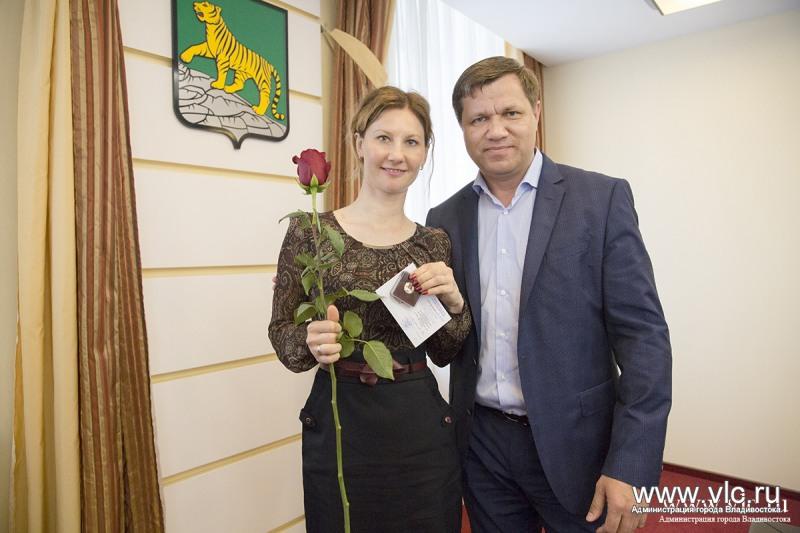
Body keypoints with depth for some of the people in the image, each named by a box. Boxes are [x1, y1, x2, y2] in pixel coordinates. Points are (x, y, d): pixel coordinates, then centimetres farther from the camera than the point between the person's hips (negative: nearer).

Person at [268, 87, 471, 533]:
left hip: (421, 427, 3)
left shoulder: (436, 243, 2)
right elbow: (281, 332, -2)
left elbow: (444, 354, 6)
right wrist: (311, 342, -23)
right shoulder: (310, 230, -7)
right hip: (339, 425, -2)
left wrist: (454, 303, -12)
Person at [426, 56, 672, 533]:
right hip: (481, 443, 3)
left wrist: (631, 467, -15)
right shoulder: (446, 218, 3)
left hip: (574, 444, -2)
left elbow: (642, 333, -10)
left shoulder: (602, 198, -7)